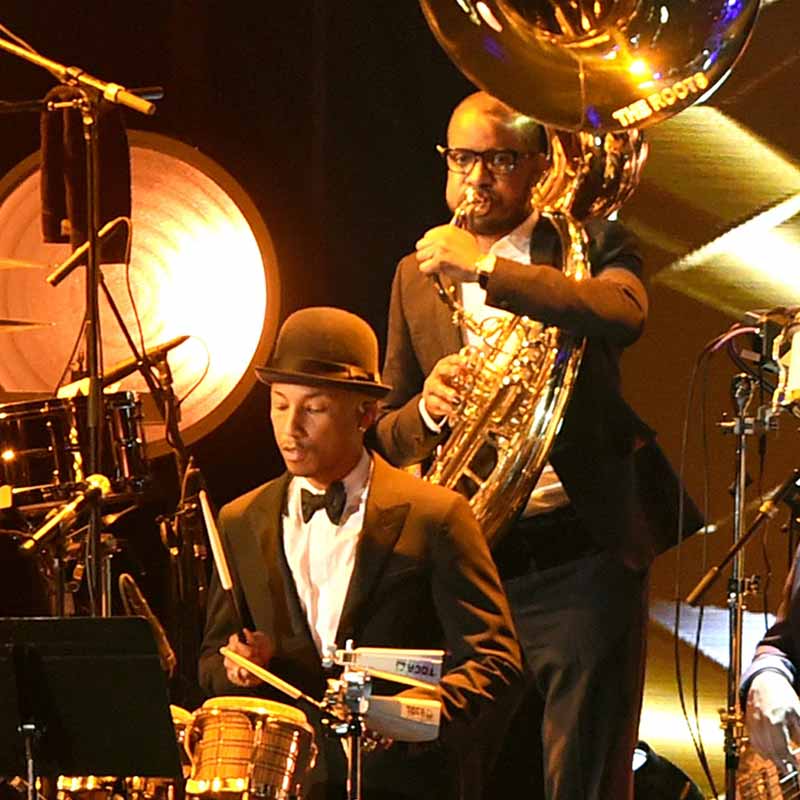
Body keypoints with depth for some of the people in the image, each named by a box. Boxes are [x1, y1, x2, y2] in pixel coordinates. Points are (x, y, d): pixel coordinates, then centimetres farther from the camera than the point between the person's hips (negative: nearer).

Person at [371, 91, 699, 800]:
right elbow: (388, 435, 16)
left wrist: (488, 269, -21)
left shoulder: (589, 245, 3)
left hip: (580, 560, -4)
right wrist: (427, 410, -7)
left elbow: (624, 314, -21)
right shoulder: (419, 276, 15)